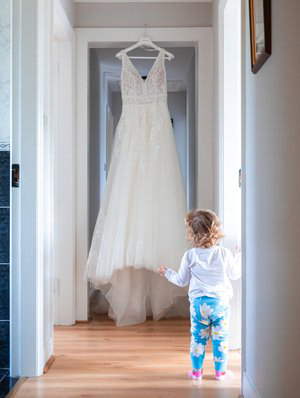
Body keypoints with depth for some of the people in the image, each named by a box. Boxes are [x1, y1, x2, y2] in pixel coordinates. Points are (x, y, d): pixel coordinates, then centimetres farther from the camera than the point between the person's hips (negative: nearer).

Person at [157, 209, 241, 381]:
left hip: (198, 303, 1)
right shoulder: (224, 253, -7)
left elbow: (182, 280, 4)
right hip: (221, 302, 0)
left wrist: (167, 273, 23)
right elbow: (235, 274, 7)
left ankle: (197, 371, 21)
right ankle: (221, 371, 20)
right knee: (221, 338, 11)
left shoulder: (190, 255, -6)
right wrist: (238, 257, 24)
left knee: (198, 338, 12)